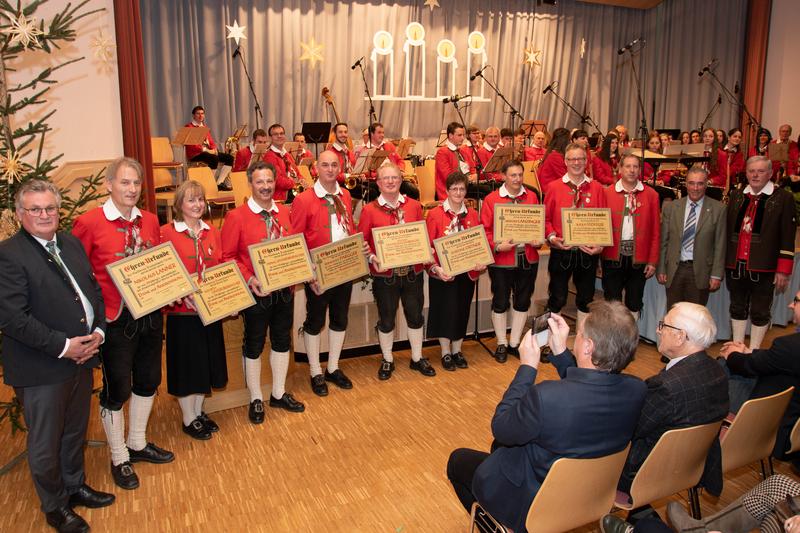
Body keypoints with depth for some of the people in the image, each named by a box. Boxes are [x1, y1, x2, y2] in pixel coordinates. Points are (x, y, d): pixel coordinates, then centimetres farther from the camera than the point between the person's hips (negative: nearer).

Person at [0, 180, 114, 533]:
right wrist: (63, 346, -20)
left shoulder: (71, 243, 8)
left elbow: (93, 290, 12)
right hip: (41, 369, -6)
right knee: (45, 443, 11)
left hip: (81, 357, 7)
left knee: (75, 432, 23)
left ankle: (74, 486, 43)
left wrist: (98, 332, -3)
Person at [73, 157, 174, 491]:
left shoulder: (149, 221, 4)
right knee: (116, 389, 8)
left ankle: (137, 444, 40)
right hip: (115, 319, -6)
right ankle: (119, 459, 27)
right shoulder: (89, 223, -12)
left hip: (150, 313, 6)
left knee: (148, 380, 18)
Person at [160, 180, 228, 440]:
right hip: (182, 310, -5)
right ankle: (189, 419, 23)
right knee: (186, 363, 7)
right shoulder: (166, 232, -9)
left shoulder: (212, 232, 7)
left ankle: (199, 411, 33)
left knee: (207, 360, 15)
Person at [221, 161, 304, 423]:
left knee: (282, 341, 15)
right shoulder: (236, 217, -10)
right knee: (254, 345, 9)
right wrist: (249, 279, -21)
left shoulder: (285, 212, 5)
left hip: (285, 290, 5)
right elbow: (228, 257, -9)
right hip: (256, 293, -5)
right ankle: (255, 400, 26)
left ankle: (279, 394, 32)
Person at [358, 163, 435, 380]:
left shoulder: (414, 206, 3)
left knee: (415, 316, 13)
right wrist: (372, 258, -19)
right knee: (386, 319, 11)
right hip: (385, 274, -2)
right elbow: (362, 242, -3)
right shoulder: (369, 210, -4)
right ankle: (387, 361, 30)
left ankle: (417, 358, 32)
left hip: (413, 272, 2)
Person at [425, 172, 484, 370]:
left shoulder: (472, 214, 5)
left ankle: (457, 351, 28)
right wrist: (435, 268, -22)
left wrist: (482, 262, -7)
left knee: (462, 311, 12)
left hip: (467, 272, 4)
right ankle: (445, 353, 20)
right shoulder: (435, 214, -8)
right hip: (443, 273, -4)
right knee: (445, 311, 4)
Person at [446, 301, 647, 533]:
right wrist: (561, 352, -4)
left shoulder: (546, 396, -40)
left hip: (532, 505, -6)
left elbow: (500, 428, -20)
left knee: (457, 459, 21)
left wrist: (527, 367, -16)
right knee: (502, 444, 30)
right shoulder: (636, 390, -21)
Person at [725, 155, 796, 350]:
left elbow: (787, 238, -6)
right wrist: (723, 262, 7)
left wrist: (783, 270, -10)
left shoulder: (783, 198, -3)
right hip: (735, 266, 4)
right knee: (737, 310, 14)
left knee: (760, 313, 5)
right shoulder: (736, 196, 9)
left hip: (764, 268, -4)